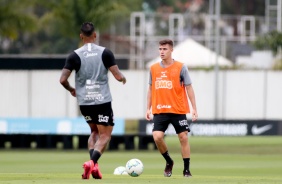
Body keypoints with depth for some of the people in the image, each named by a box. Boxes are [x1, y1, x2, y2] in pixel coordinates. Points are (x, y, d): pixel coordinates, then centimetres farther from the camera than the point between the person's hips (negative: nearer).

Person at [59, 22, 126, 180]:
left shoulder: (75, 55, -2)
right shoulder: (105, 53, -5)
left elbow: (63, 79, -6)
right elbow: (118, 76, -8)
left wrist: (71, 89, 15)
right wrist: (123, 78, 15)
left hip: (84, 102, 3)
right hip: (103, 101, -3)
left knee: (95, 131, 23)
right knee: (105, 135, 5)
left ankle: (94, 164, 3)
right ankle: (92, 162, -19)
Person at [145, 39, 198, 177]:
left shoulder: (180, 67, -3)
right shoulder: (154, 68, 7)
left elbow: (189, 88, -1)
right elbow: (151, 89, 15)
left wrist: (194, 108, -6)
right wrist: (148, 108, 10)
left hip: (178, 110, -2)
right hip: (159, 111, 2)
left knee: (183, 137, -2)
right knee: (157, 137, -13)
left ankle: (186, 170, 8)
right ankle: (168, 162, 12)